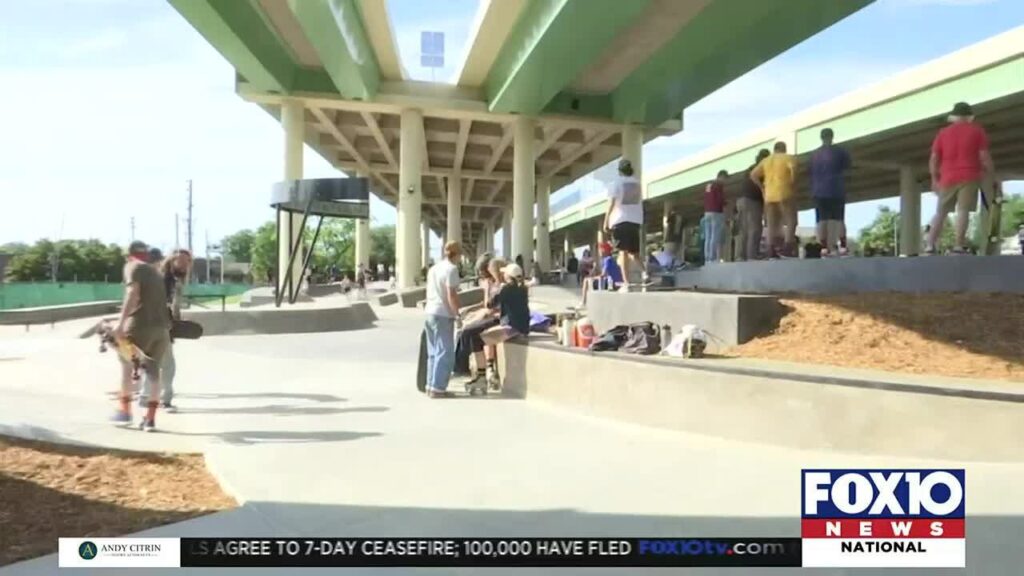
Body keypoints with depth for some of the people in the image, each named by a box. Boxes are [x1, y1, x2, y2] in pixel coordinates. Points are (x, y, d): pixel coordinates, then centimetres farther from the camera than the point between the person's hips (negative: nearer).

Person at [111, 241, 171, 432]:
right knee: (153, 369, 12)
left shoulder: (132, 267, 4)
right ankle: (150, 418, 13)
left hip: (141, 325, -6)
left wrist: (121, 322, -19)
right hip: (162, 326, 6)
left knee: (126, 362, 14)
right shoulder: (155, 272, 26)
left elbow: (133, 294, -13)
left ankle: (125, 411, 17)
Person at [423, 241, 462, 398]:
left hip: (430, 312, 9)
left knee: (433, 352, 14)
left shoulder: (433, 268, 15)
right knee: (445, 353, -4)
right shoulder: (451, 269, -11)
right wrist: (458, 314, -10)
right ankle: (437, 388, -5)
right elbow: (451, 295, -17)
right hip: (443, 315, -9)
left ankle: (431, 386, 18)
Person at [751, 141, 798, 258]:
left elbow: (753, 175, 9)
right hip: (785, 194, -5)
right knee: (791, 220, -2)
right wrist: (793, 183, -9)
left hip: (769, 196, 5)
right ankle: (787, 247, -17)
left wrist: (762, 187, 12)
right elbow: (793, 168, -19)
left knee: (772, 224, 6)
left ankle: (771, 250, -1)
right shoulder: (788, 158, 3)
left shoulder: (766, 160, 17)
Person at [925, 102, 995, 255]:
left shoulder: (943, 133, 10)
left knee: (940, 212, 7)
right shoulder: (977, 130, 5)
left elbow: (933, 159, 6)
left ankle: (930, 246, -4)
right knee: (963, 210, -8)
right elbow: (984, 156, -2)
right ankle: (959, 246, -18)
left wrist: (935, 179, 14)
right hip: (969, 177, -2)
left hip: (948, 178, 2)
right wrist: (991, 174, 7)